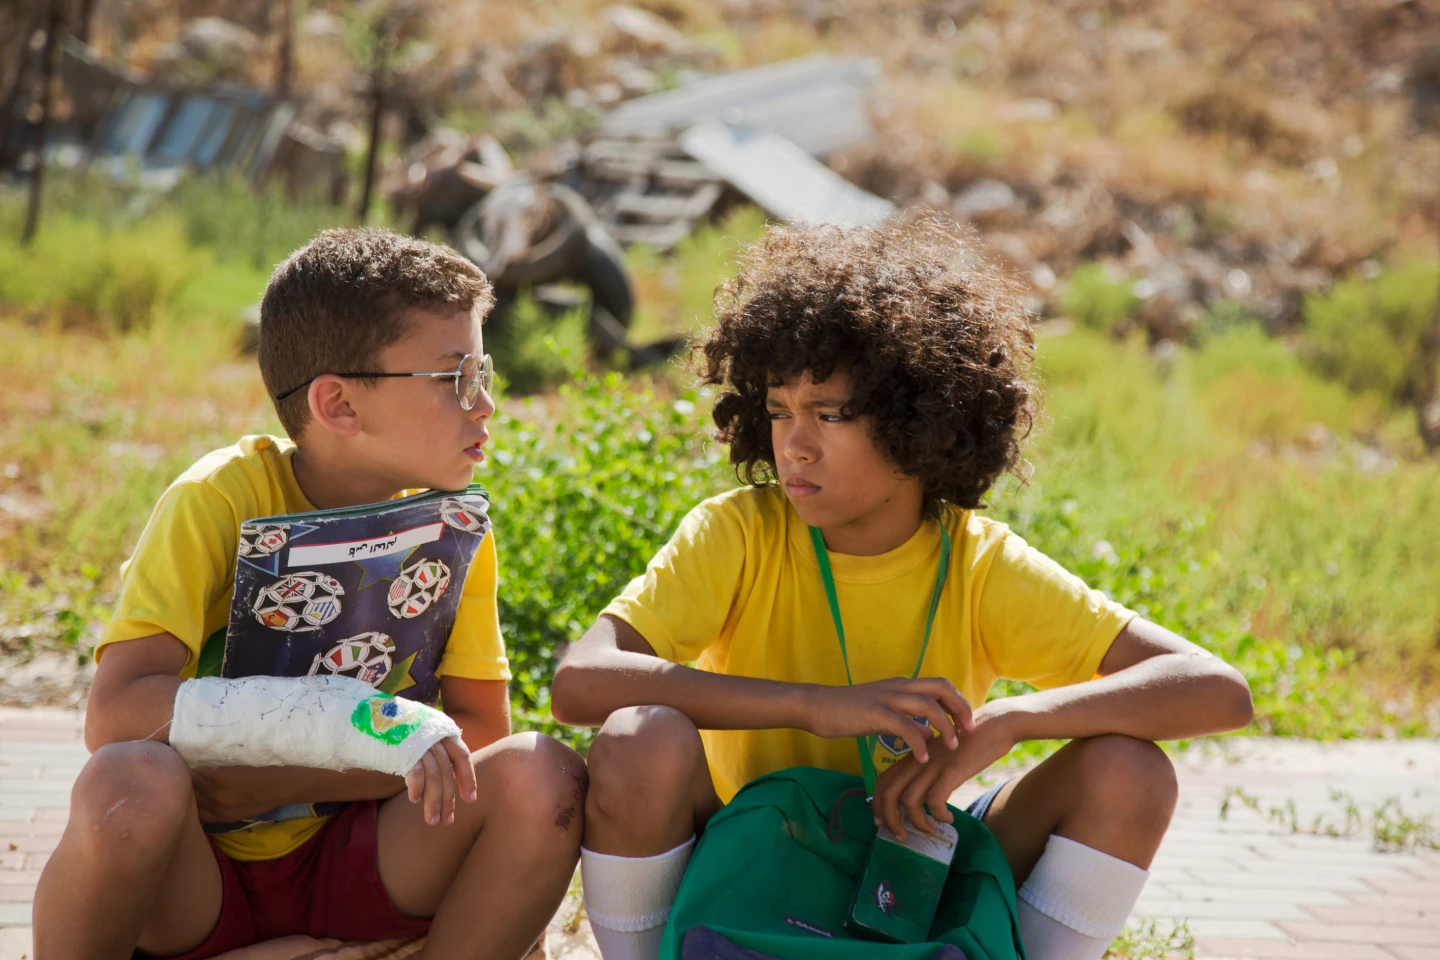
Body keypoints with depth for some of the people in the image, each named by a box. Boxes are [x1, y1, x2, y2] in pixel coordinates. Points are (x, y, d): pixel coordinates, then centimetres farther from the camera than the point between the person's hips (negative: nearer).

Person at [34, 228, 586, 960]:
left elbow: (478, 732, -5)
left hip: (348, 858, 4)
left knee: (542, 777, -22)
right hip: (198, 870, -4)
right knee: (129, 783, -37)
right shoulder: (221, 501, -17)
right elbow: (116, 712, -29)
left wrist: (281, 782, -20)